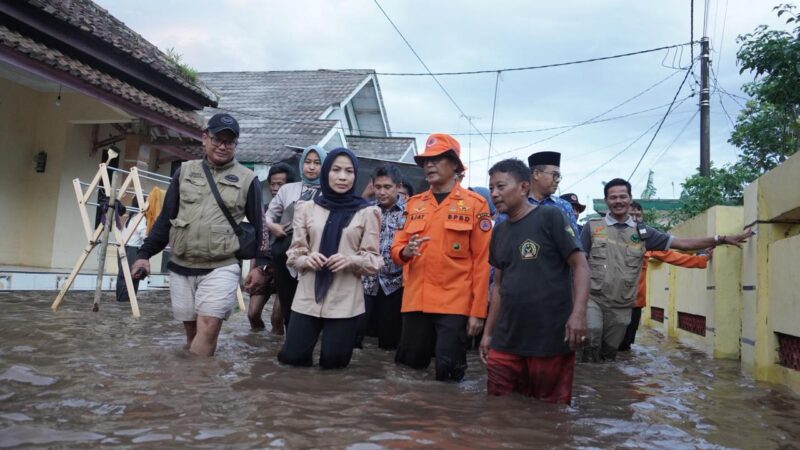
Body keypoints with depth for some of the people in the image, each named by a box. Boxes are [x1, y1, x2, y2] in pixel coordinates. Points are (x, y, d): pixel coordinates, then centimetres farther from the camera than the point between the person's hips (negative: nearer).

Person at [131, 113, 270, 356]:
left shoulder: (247, 179, 1)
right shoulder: (185, 171, 9)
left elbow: (259, 225, 4)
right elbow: (165, 218, 11)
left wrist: (261, 263, -2)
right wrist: (145, 253, 6)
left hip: (222, 268, -3)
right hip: (181, 267, 3)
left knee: (209, 327, -14)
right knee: (192, 329, 11)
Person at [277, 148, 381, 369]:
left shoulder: (366, 212, -2)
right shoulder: (307, 208, 5)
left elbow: (373, 260, -1)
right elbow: (294, 254, 6)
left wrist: (351, 260, -21)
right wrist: (306, 259, -17)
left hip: (345, 300, -1)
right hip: (308, 297, 2)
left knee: (333, 361, 4)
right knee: (292, 357, 1)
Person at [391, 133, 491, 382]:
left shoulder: (474, 203, -1)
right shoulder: (414, 203, 12)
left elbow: (481, 261, -4)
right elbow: (397, 246, 15)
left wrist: (477, 310, -9)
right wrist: (405, 251, -11)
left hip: (454, 303, -4)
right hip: (415, 301, 4)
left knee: (448, 372, -5)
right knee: (408, 366, 9)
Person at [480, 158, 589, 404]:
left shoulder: (550, 217, -5)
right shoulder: (499, 232, 13)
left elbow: (580, 264, -9)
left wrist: (578, 313, -21)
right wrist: (488, 332, 17)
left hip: (551, 339, -5)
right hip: (506, 341, 6)